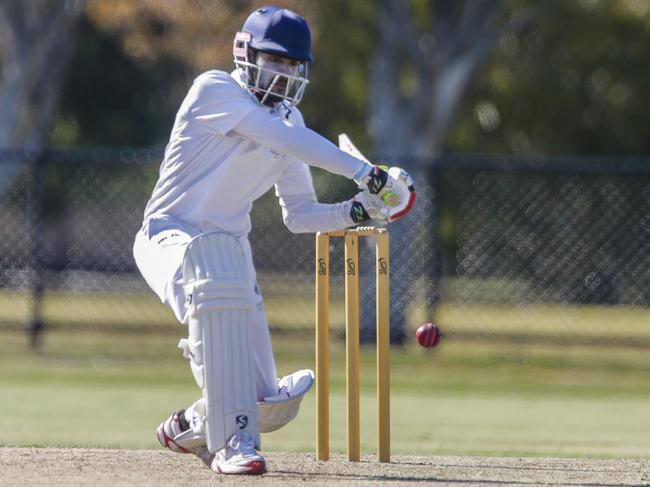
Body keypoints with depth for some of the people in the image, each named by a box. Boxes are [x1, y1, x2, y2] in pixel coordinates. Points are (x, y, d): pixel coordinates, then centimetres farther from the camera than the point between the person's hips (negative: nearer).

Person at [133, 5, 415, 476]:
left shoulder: (288, 119, 10)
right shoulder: (215, 90, -12)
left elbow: (300, 215, 10)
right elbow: (282, 138, -25)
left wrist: (356, 211, -9)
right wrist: (364, 171, -31)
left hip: (228, 246, 7)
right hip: (170, 237, -7)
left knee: (273, 403, -3)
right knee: (219, 286, -43)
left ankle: (191, 428, 30)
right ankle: (232, 441, -40)